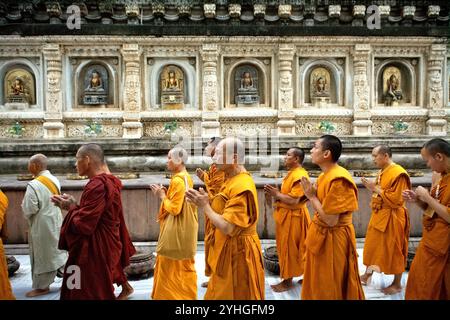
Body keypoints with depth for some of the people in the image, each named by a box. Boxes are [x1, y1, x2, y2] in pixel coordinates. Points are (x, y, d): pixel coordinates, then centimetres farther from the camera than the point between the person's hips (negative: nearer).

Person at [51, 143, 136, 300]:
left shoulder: (96, 186, -23)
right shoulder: (108, 182, 7)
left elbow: (83, 225, -22)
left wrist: (71, 207, -6)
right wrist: (74, 205, 5)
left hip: (95, 252, -9)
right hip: (104, 247, 9)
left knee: (91, 292, 5)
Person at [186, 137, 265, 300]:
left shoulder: (241, 186, -25)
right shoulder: (232, 180, 7)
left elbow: (227, 228, -28)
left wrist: (205, 206, -18)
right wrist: (206, 201, -2)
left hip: (237, 252, -10)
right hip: (228, 250, 10)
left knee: (235, 295, 8)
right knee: (220, 294, 22)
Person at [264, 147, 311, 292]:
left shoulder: (299, 176, -20)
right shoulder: (292, 173, 13)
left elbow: (294, 200, -25)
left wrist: (276, 194, -17)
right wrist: (275, 193, 1)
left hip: (292, 217, -10)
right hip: (286, 215, 10)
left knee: (288, 248, 0)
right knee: (286, 247, 16)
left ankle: (288, 280, 13)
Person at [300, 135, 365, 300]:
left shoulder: (338, 179, -24)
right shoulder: (325, 175, 6)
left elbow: (330, 220, -25)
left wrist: (311, 196, -16)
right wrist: (312, 194, -3)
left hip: (333, 239, -9)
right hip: (321, 235, 9)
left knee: (331, 288, 8)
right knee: (319, 285, 21)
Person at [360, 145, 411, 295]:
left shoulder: (398, 173, -19)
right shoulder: (383, 172, 10)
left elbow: (395, 199, -23)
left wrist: (376, 188, -20)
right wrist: (371, 187, 2)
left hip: (391, 218, -9)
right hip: (379, 215, 9)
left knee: (393, 251, 3)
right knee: (372, 246, 16)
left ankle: (397, 284, 19)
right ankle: (367, 274, 31)